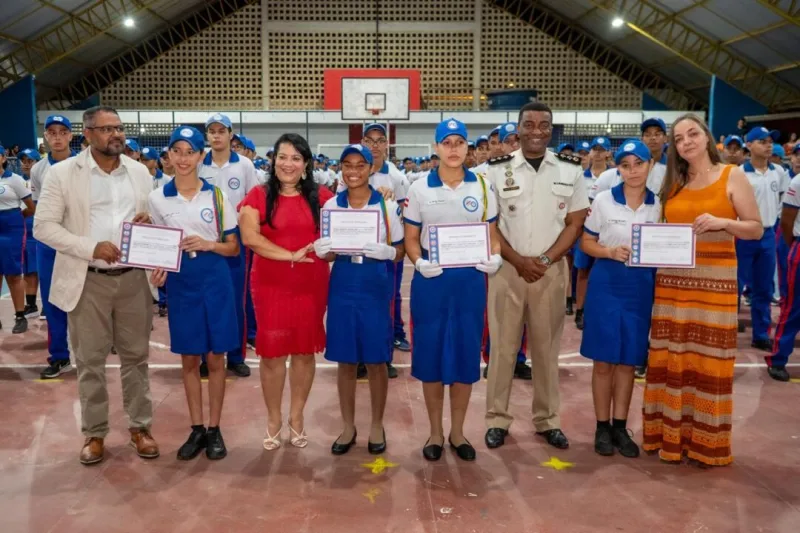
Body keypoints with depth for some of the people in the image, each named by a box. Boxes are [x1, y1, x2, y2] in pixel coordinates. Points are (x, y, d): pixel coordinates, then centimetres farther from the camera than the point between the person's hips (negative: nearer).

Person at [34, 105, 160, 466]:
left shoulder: (140, 172, 7)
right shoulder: (63, 173, -3)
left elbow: (156, 217, 16)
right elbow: (43, 226, -6)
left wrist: (149, 221, -9)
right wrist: (91, 247, -17)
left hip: (133, 277, 3)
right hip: (88, 281, -2)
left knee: (135, 356, 10)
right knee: (90, 360, 6)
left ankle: (140, 427, 24)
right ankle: (94, 433, 21)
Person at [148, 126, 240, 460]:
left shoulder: (217, 196, -1)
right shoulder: (157, 198, 2)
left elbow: (234, 248, 3)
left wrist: (208, 244, -16)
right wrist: (157, 270, -10)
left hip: (215, 280, -1)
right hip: (180, 282, 1)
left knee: (215, 358, 6)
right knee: (189, 359, 9)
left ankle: (214, 429, 20)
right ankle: (196, 428, 23)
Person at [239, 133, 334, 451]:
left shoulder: (321, 197, 4)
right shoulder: (258, 196, -1)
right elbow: (249, 237, -12)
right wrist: (290, 255, -18)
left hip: (311, 284, 2)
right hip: (270, 285, -1)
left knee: (305, 350, 10)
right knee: (272, 352, 5)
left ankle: (296, 416, 27)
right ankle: (273, 419, 23)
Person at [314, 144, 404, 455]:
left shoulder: (388, 205, -1)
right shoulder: (331, 205, 5)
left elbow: (400, 251, 2)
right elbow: (329, 254, 10)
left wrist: (387, 252, -20)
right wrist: (321, 251, -13)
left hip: (377, 288, -2)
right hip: (343, 288, 2)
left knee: (376, 360, 7)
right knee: (345, 360, 9)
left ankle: (377, 425, 24)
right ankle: (348, 426, 24)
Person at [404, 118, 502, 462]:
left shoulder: (482, 188, 5)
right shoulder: (420, 189, 2)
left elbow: (493, 235, 8)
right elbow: (411, 239, 3)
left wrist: (495, 257, -13)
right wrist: (419, 262, -17)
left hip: (470, 280, 1)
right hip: (431, 280, -1)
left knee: (466, 354, 7)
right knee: (430, 354, 4)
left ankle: (457, 432, 24)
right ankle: (435, 432, 22)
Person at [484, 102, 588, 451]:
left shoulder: (571, 170, 4)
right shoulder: (497, 169, 0)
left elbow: (575, 223, 3)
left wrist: (544, 260, -9)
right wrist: (519, 261, -10)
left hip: (552, 270, 1)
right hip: (507, 268, -1)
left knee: (547, 346, 9)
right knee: (503, 345, 4)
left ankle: (547, 419, 22)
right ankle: (497, 418, 15)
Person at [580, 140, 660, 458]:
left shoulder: (658, 205, 4)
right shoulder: (603, 200, -3)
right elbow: (586, 243, 1)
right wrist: (610, 252, -16)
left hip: (642, 286, 2)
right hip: (607, 283, -2)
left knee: (629, 360, 9)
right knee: (604, 360, 4)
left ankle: (620, 426, 22)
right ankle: (602, 427, 18)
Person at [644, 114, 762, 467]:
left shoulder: (732, 176, 1)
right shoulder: (672, 182, 12)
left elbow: (757, 229, -1)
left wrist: (722, 223, -17)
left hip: (715, 279, -3)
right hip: (672, 279, 3)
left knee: (709, 359, 1)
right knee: (671, 358, 4)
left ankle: (707, 442, 14)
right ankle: (670, 435, 16)